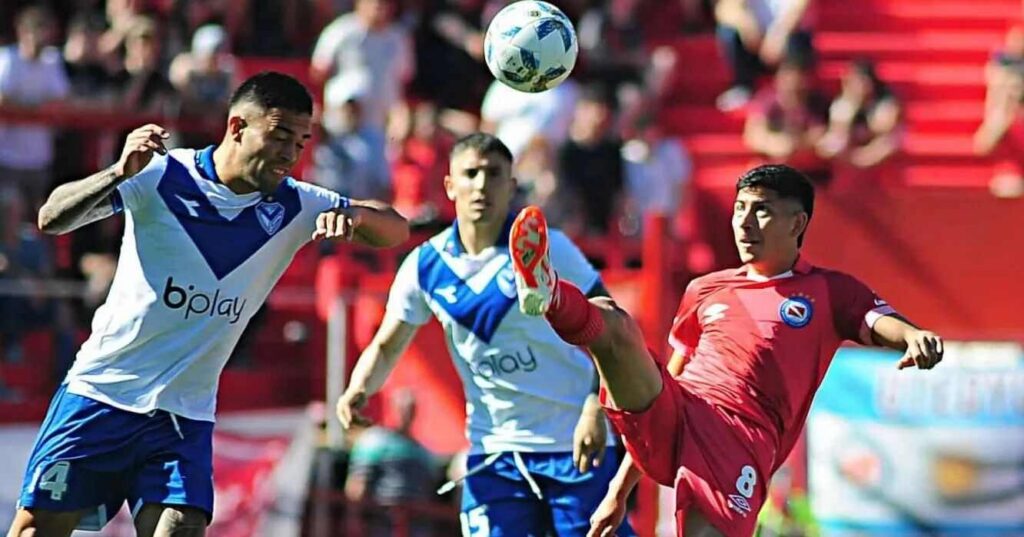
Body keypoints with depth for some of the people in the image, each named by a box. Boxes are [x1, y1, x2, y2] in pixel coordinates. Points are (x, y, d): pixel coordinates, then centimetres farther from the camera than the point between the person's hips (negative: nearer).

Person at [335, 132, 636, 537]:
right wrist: (359, 390, -12)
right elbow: (386, 346, 9)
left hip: (575, 446, -3)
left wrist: (595, 409, -21)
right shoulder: (426, 265, 1)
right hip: (494, 452, 3)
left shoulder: (547, 248, -9)